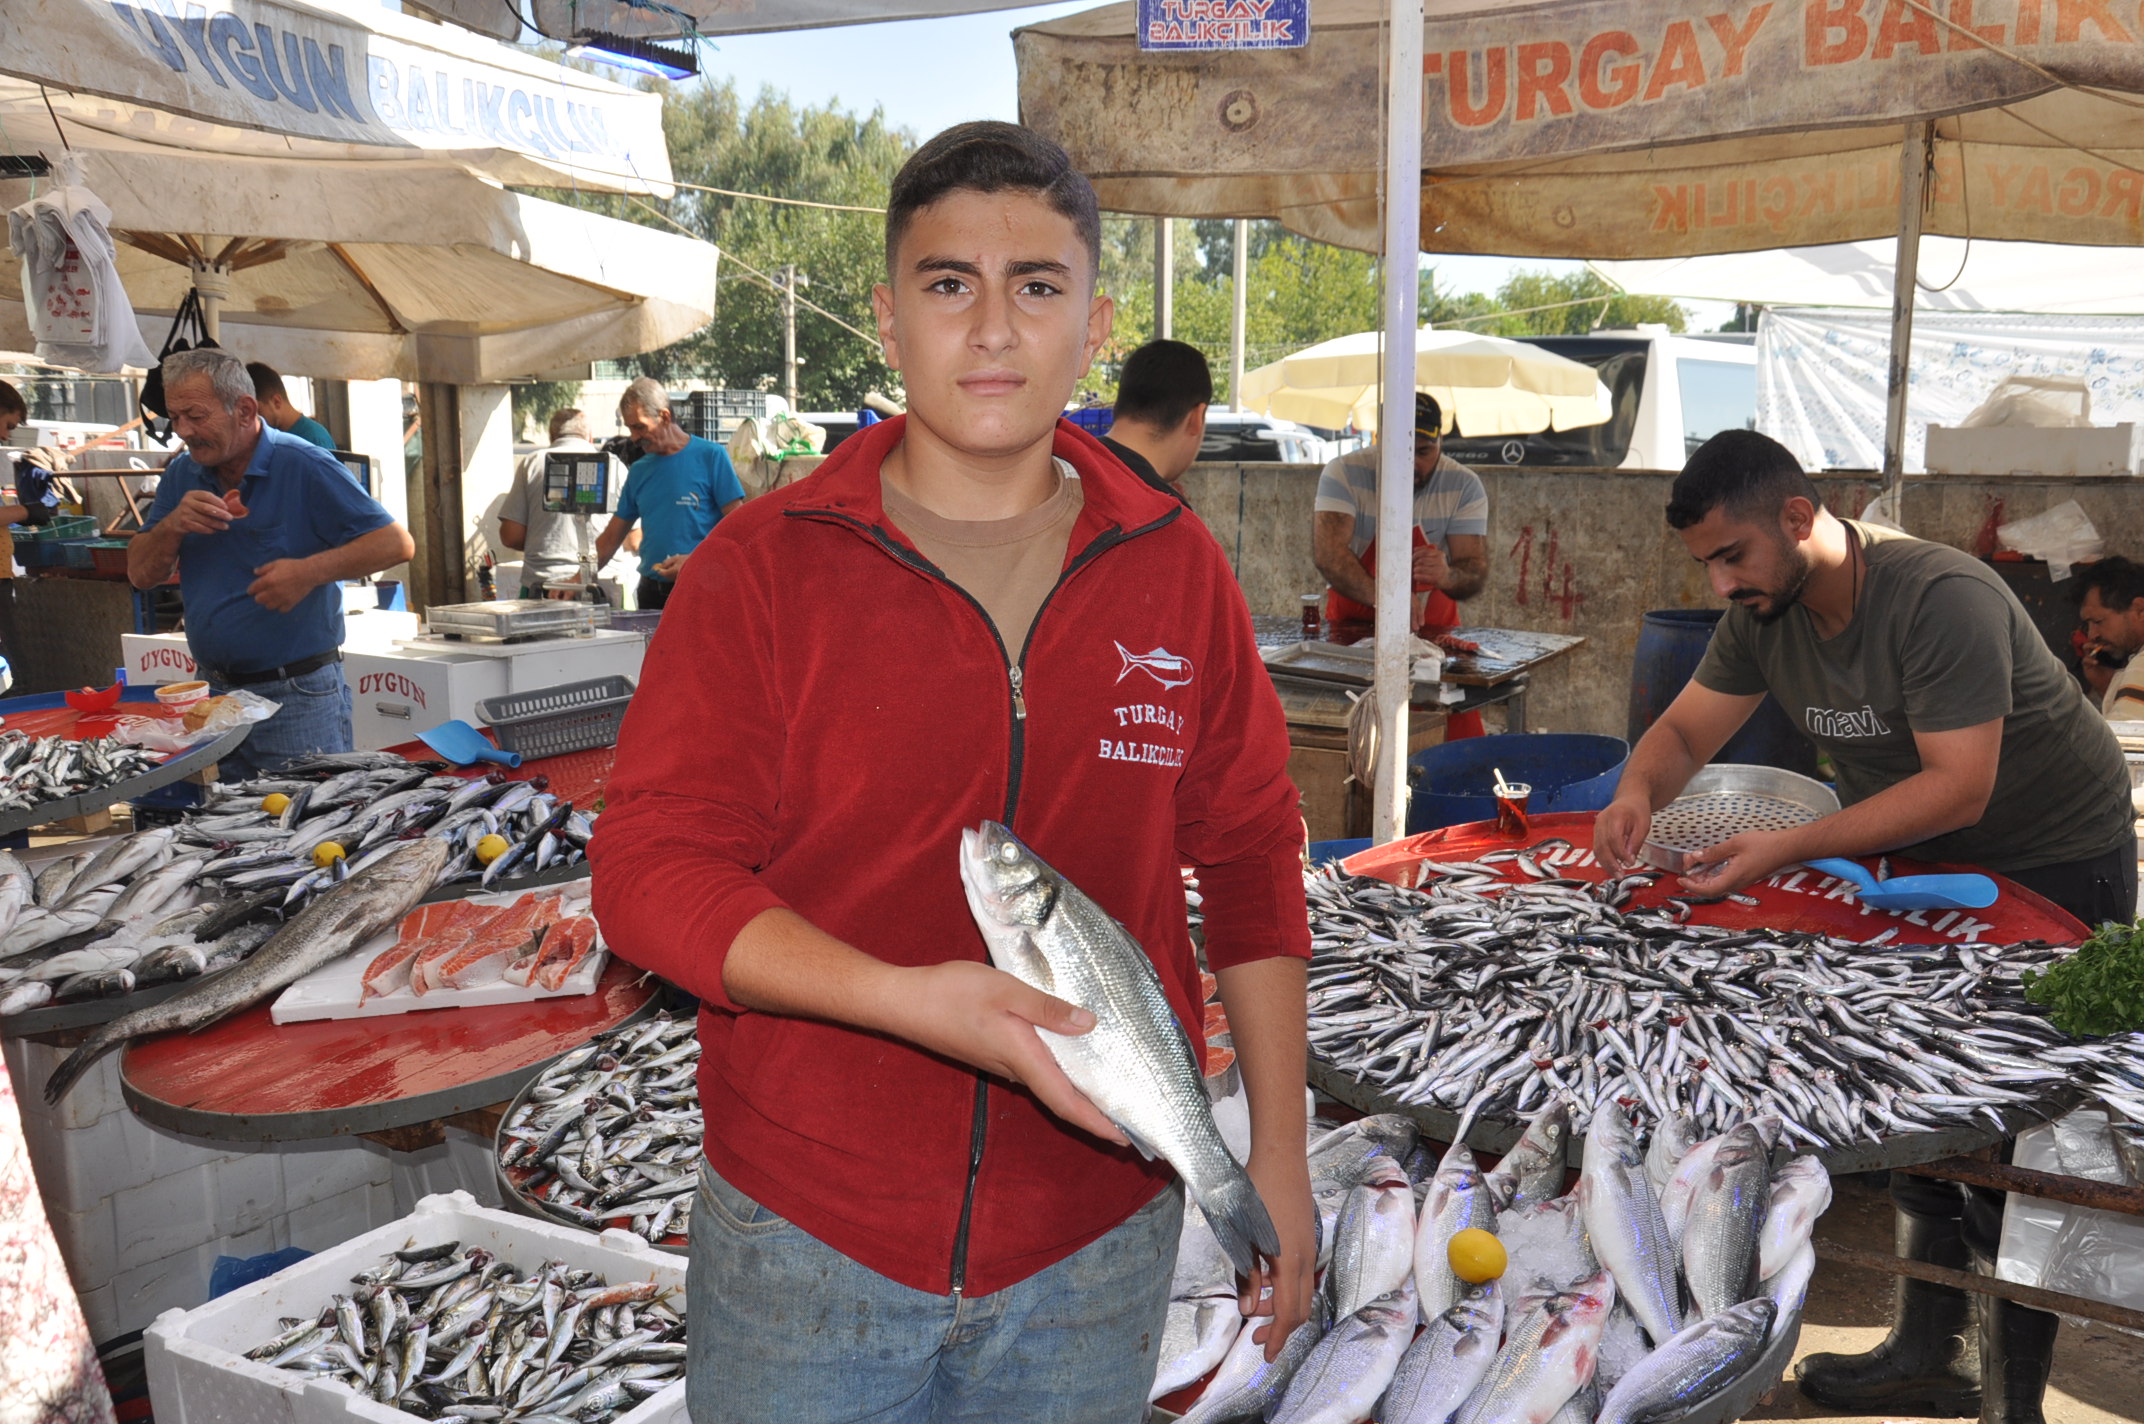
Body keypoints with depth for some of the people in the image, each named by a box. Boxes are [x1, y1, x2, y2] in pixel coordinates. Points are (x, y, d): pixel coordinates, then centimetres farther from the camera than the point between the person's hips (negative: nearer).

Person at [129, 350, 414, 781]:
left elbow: (397, 543, -12)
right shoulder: (182, 475, 10)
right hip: (214, 693, 6)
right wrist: (172, 526, -9)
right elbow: (141, 575, 10)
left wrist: (310, 571, -23)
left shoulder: (304, 467, -9)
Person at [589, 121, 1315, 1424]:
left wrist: (1279, 1154, 4)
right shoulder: (762, 567, -7)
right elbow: (648, 866, -11)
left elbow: (1253, 858, 5)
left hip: (1099, 1243, 2)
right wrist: (908, 998, -26)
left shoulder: (1177, 570, 0)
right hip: (805, 1234, -1)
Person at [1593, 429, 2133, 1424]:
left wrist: (1790, 849, -40)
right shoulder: (1764, 614, -6)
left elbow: (1960, 786, -34)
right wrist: (1638, 791, -25)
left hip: (2055, 867, -7)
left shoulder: (1941, 599, -29)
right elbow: (1687, 727, -2)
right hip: (1922, 862, 7)